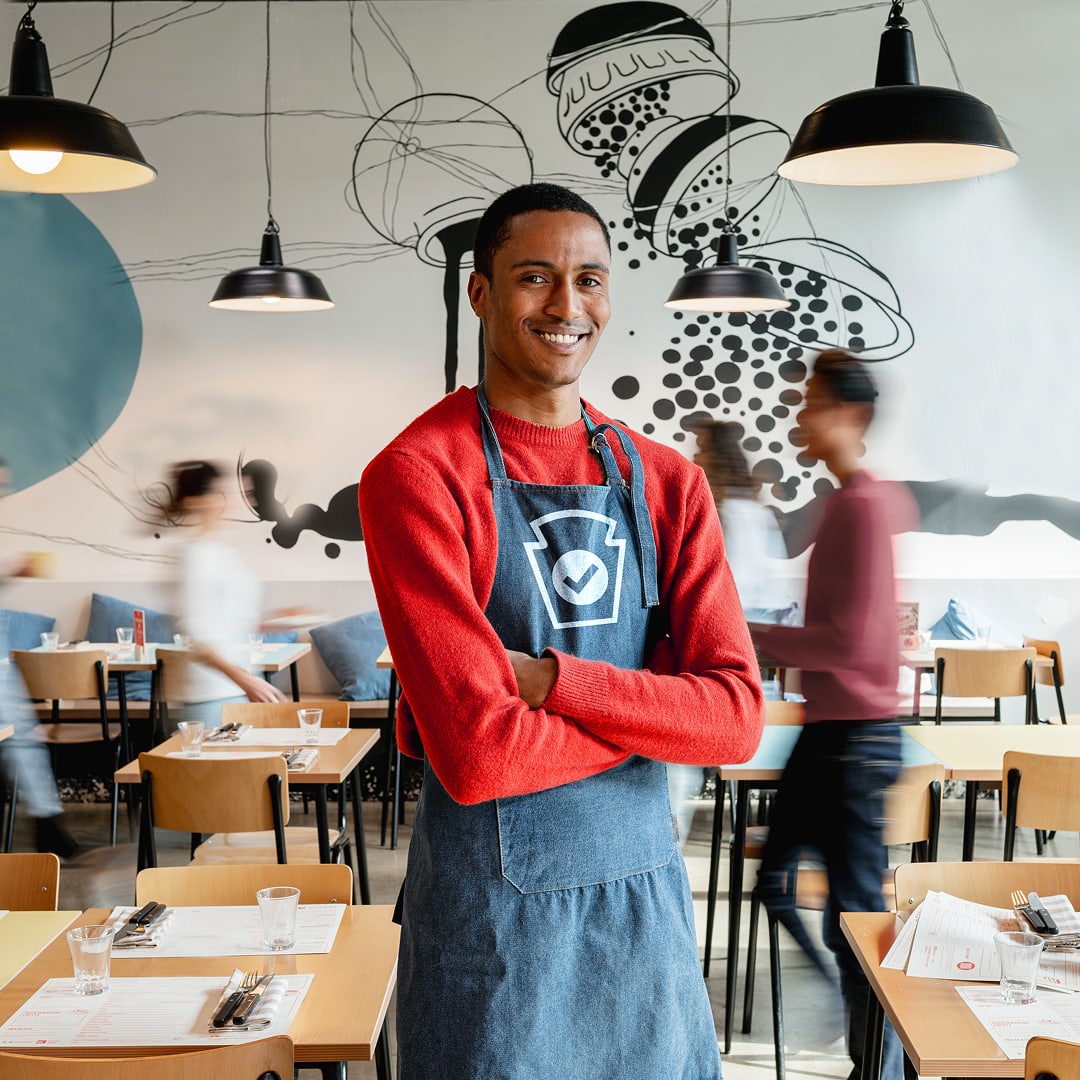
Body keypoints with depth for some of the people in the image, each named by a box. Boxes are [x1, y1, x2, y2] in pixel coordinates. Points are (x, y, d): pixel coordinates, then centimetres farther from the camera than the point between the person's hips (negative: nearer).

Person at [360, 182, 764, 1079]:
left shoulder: (666, 482, 3)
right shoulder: (416, 475, -13)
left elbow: (736, 719, -6)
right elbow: (476, 753, -22)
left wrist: (554, 680, -18)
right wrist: (654, 707, -9)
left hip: (647, 892, 5)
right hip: (490, 900, -4)